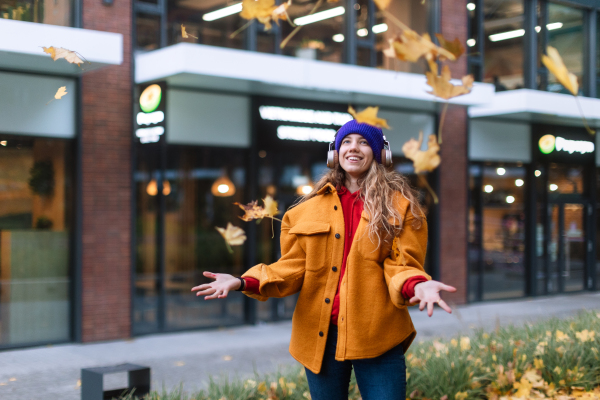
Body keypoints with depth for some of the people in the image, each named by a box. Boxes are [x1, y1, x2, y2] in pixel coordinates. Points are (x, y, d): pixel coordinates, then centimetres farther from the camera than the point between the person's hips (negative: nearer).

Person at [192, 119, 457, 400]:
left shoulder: (399, 205, 2)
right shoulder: (308, 209, 8)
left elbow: (401, 265, -5)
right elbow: (293, 267, 5)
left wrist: (416, 285, -29)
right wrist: (245, 282, -10)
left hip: (376, 336, -2)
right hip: (321, 335, 3)